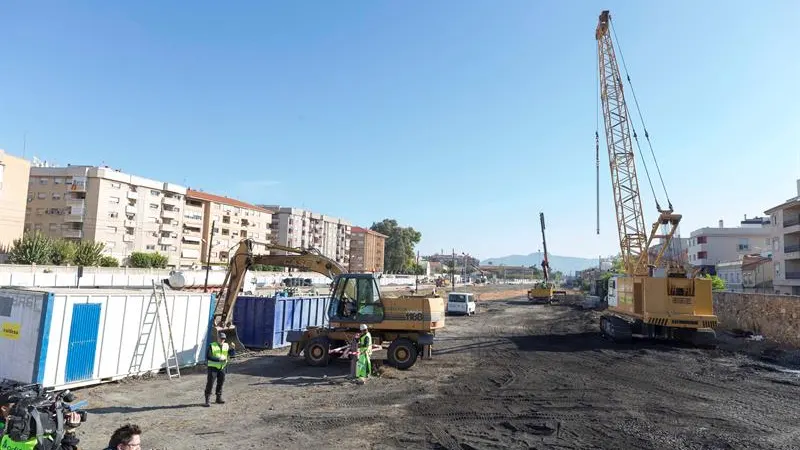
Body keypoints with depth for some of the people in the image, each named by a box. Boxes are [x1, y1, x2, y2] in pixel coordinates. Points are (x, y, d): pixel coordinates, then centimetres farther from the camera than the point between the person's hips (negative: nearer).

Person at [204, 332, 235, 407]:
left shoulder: (226, 346, 5)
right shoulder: (212, 346, -8)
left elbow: (233, 353, 0)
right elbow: (208, 356, -16)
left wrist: (233, 348, -20)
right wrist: (218, 359, -23)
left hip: (222, 367, 4)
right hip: (213, 367, -4)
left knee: (220, 383, 12)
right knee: (210, 383, -5)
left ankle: (219, 398, 26)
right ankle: (208, 400, 3)